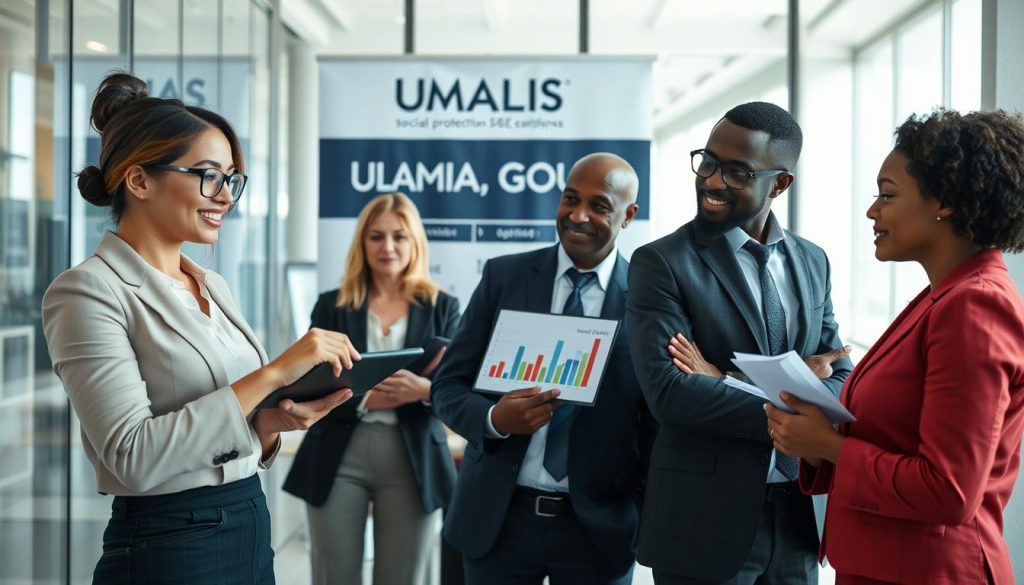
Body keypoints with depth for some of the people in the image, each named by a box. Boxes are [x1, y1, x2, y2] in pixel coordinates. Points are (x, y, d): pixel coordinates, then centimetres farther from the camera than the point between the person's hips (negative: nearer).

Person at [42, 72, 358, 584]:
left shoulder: (215, 287, 8)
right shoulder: (88, 291, -12)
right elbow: (132, 457, -23)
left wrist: (271, 422, -7)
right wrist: (272, 374, -24)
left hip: (253, 533, 7)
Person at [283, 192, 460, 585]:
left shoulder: (442, 307, 6)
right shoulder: (332, 305, 7)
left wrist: (424, 389, -22)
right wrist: (362, 399, -17)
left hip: (412, 462, 0)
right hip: (339, 459, 0)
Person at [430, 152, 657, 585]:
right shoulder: (504, 276, -1)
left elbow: (660, 420, 1)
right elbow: (447, 385, 0)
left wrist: (645, 517, -3)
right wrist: (494, 418, -19)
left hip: (599, 526, -1)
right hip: (497, 517, 1)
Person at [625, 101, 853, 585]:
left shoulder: (812, 262, 7)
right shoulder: (661, 264, -8)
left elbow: (842, 383, 2)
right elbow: (668, 392, -18)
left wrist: (731, 384, -13)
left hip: (797, 519, 5)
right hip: (703, 525, -4)